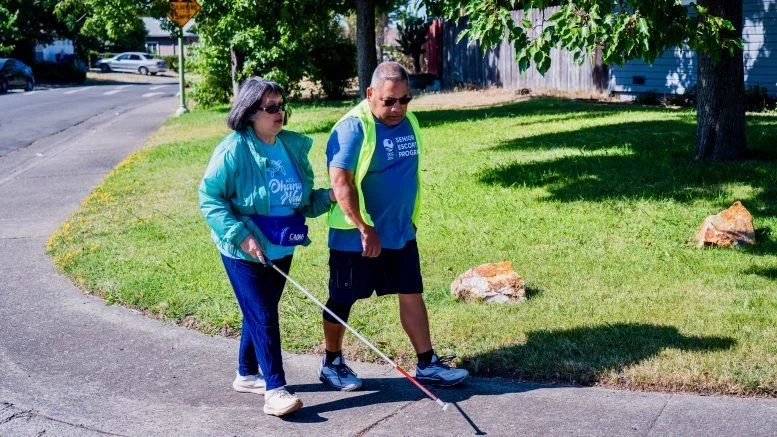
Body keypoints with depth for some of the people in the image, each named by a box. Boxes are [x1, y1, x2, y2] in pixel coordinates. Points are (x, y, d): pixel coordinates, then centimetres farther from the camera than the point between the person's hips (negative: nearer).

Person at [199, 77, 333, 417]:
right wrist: (241, 235, -21)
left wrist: (327, 197, -11)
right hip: (244, 251, -6)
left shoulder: (294, 146, 2)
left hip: (280, 249, 6)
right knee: (263, 317, -7)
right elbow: (209, 198, -13)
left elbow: (303, 200, 10)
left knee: (259, 313, 18)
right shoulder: (234, 150, -15)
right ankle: (275, 390, -3)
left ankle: (247, 375, 34)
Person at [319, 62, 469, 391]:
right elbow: (340, 182, -26)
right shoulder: (353, 127, -19)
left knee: (412, 294, 8)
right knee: (342, 300, 8)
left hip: (401, 233, 7)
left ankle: (427, 365, 16)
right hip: (356, 237, -7)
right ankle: (331, 364, 25)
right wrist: (365, 229, -26)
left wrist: (409, 219, 18)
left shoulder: (408, 122, 5)